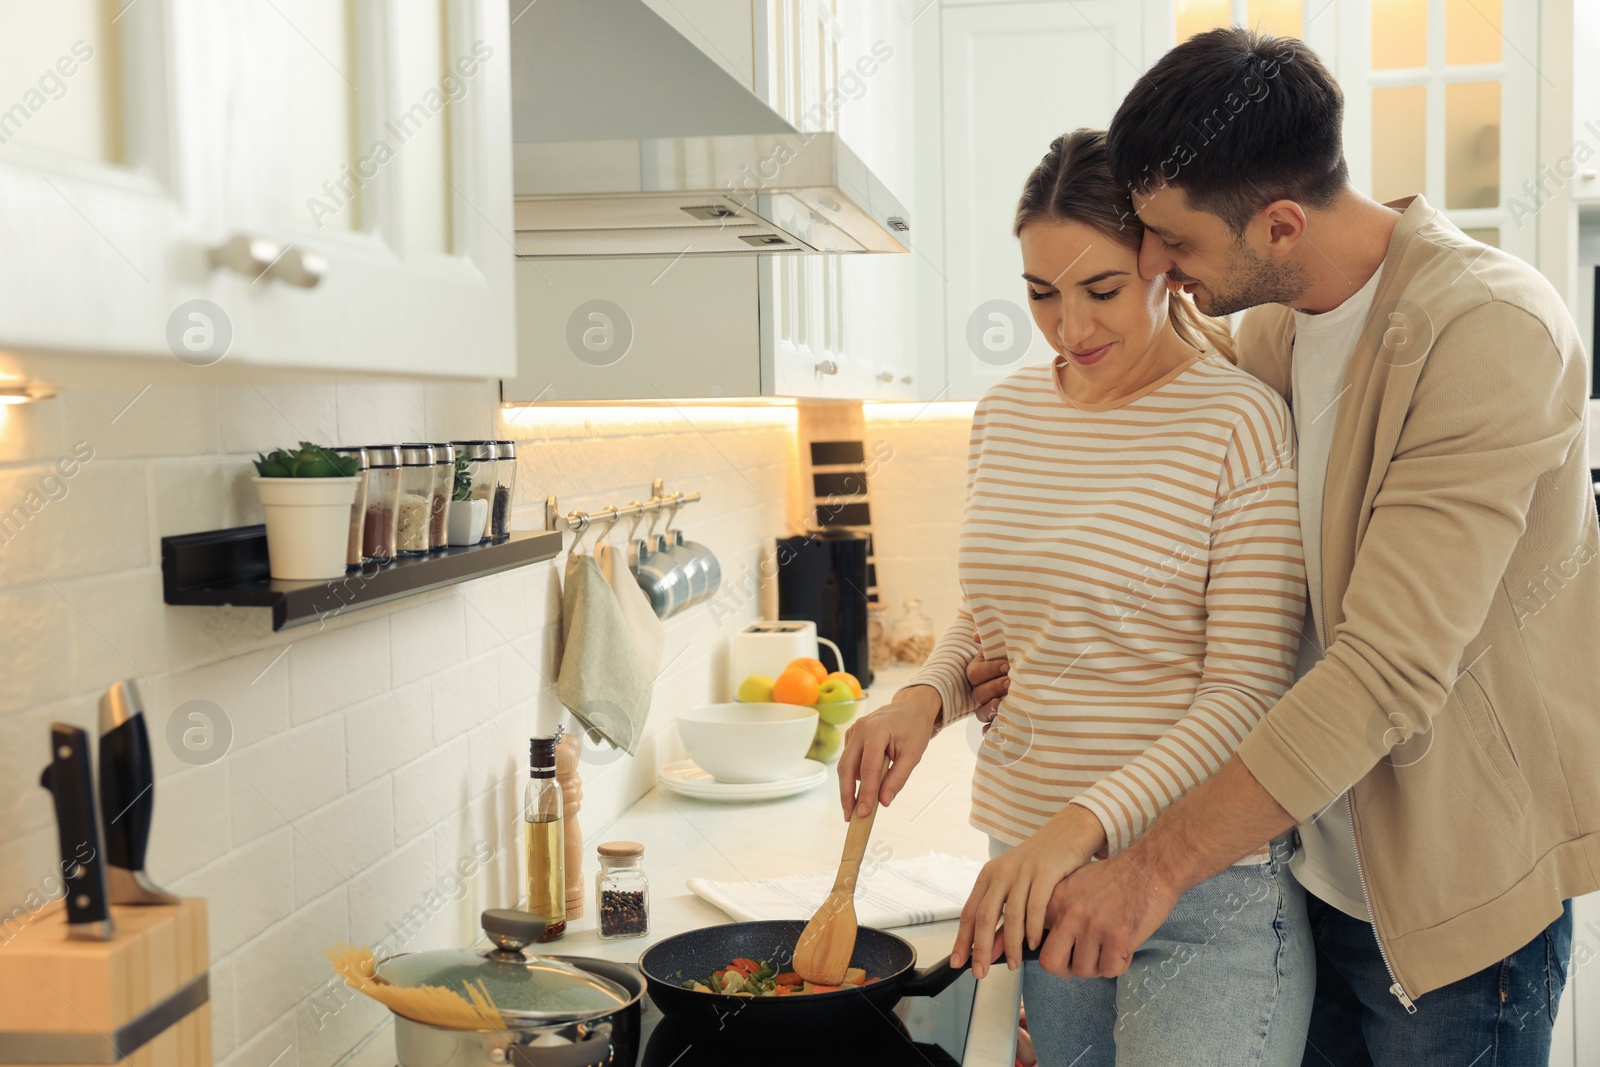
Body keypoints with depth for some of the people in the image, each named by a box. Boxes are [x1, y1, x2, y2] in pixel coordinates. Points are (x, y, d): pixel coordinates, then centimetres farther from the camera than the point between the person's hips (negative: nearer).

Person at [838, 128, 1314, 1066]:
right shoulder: (1006, 414, 7)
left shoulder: (1240, 422, -11)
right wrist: (927, 695, -2)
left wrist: (1085, 821, -25)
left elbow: (1248, 691, -15)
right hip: (1033, 868, 6)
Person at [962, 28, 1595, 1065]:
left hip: (1454, 886, -7)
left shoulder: (1490, 331, -24)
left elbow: (1389, 668, -30)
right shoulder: (1272, 327, 3)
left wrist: (1157, 866, -31)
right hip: (1315, 858, 7)